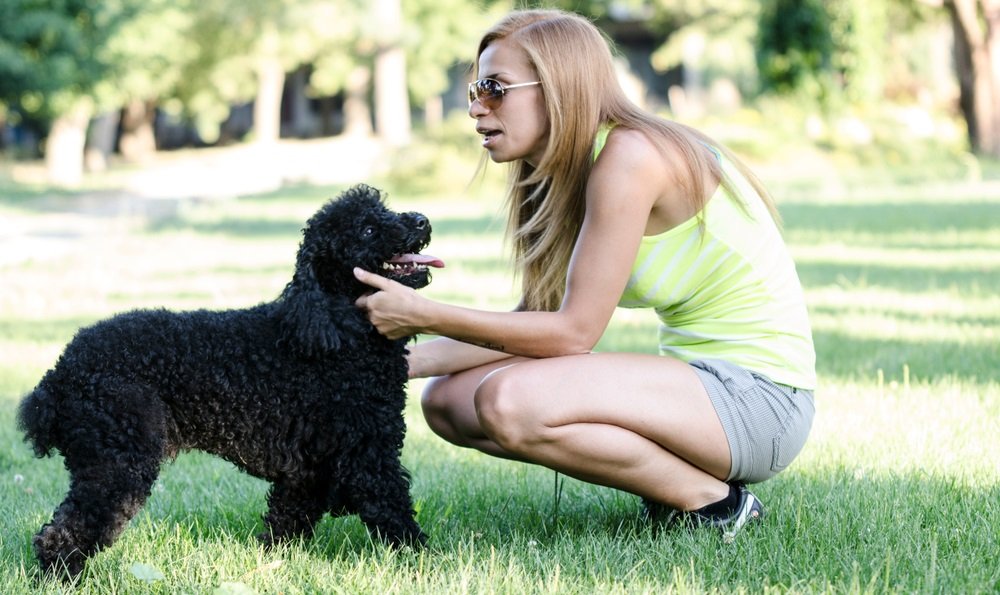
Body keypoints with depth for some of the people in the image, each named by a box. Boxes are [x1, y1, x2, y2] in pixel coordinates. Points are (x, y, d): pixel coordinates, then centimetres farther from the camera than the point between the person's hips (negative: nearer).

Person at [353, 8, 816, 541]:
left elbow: (572, 332, -18)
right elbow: (532, 322, 7)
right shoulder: (566, 173, 10)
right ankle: (671, 483, 7)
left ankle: (714, 503, -9)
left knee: (511, 401, -28)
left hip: (757, 394, -10)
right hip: (698, 377, 10)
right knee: (448, 399, 3)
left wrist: (427, 315, -15)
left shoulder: (628, 156, -18)